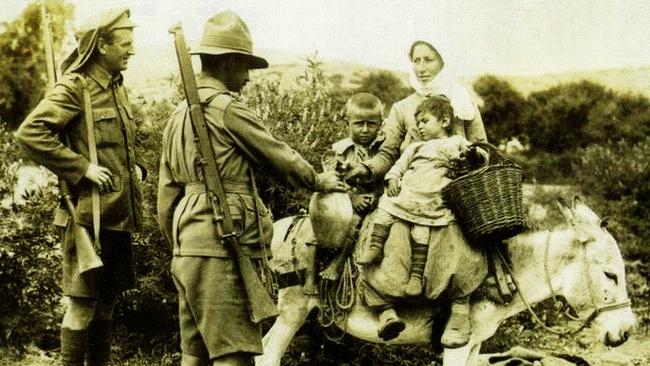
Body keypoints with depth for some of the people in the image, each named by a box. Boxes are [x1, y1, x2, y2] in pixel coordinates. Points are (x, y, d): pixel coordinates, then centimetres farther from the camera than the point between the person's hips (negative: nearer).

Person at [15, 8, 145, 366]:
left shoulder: (118, 87, 15)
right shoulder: (74, 88, -11)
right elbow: (29, 133, -21)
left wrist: (136, 166, 12)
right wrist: (82, 168, -21)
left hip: (119, 214, 8)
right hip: (90, 213, -8)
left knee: (107, 300, 15)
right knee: (82, 302, -2)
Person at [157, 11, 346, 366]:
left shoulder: (179, 114, 15)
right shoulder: (227, 109, -11)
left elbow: (166, 192, 18)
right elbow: (278, 155, -2)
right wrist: (319, 180, 15)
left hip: (187, 248, 9)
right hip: (222, 248, -9)